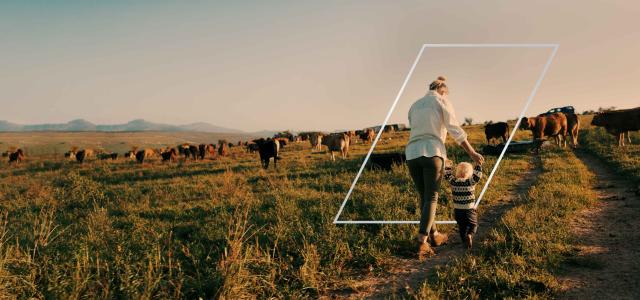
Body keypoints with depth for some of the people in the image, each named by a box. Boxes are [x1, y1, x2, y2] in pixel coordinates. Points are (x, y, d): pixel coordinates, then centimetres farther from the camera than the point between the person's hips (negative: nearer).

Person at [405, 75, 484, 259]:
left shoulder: (414, 106, 25)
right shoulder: (442, 100, 9)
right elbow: (455, 130, -1)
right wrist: (472, 153, 3)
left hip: (412, 153, 5)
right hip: (432, 152, -5)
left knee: (424, 197, 17)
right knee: (431, 198, -1)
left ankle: (434, 235, 29)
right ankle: (422, 243, -12)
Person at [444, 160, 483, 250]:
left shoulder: (453, 182, -6)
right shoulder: (471, 182, -13)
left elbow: (447, 174, 7)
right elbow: (478, 174, -8)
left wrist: (448, 164, 18)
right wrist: (478, 164, 0)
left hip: (457, 210, 2)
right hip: (469, 209, -2)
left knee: (462, 226, 16)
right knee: (473, 225, 14)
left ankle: (465, 240, -2)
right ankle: (470, 235, -13)